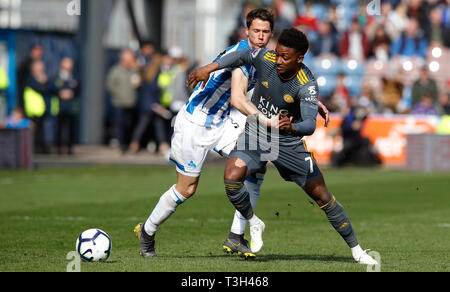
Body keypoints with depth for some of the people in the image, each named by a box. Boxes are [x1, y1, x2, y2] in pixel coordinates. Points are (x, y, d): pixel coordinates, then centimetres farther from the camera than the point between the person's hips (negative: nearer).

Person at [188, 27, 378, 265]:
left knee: (321, 195, 2)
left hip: (289, 143, -2)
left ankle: (355, 249, 19)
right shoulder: (265, 59, -17)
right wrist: (209, 68, -1)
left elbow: (310, 125, -35)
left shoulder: (307, 85, -25)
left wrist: (292, 127, -56)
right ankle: (254, 224, 3)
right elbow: (242, 56, 5)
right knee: (232, 178, -25)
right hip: (255, 136, 2)